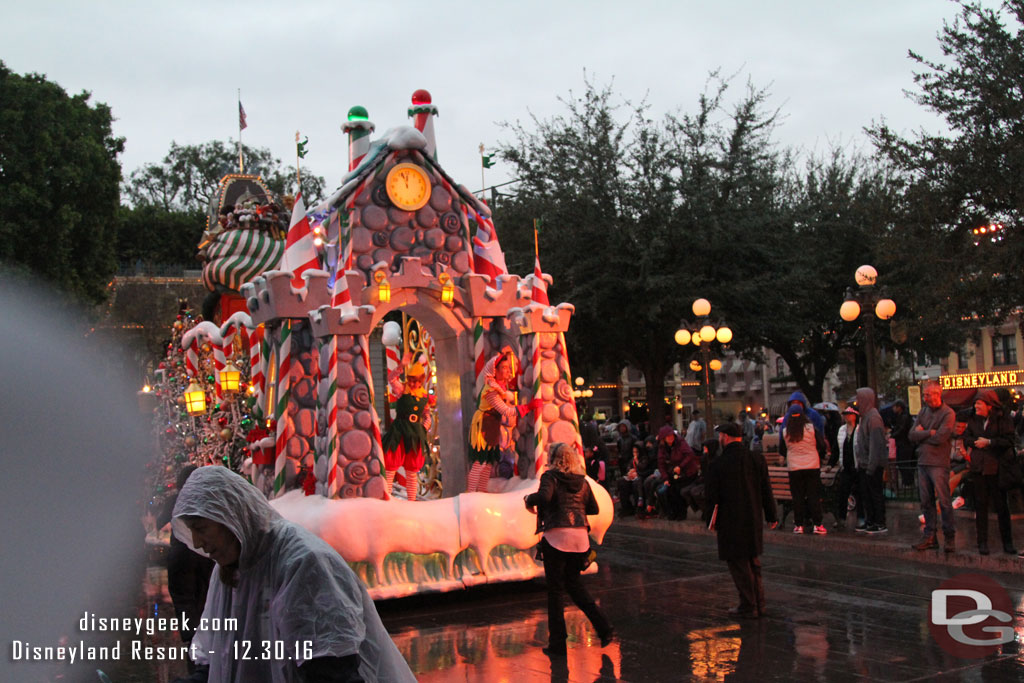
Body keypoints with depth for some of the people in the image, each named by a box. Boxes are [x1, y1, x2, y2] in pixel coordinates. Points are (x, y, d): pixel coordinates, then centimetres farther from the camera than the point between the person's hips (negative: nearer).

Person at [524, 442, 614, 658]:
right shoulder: (582, 481, 14)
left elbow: (545, 496, -21)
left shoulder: (550, 476, -2)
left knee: (556, 589, 3)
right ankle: (603, 627, 11)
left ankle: (558, 643, 6)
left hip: (557, 535, -5)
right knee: (574, 583, 21)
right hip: (580, 535, 5)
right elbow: (594, 508, 15)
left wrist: (529, 499, -1)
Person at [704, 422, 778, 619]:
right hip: (754, 520, 5)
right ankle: (759, 604, 22)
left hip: (731, 522, -5)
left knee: (739, 564, 4)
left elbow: (711, 497, -6)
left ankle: (748, 606, 7)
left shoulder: (717, 464, -11)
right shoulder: (757, 459, -1)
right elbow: (766, 490, 4)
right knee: (753, 562, 17)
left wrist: (711, 521, 6)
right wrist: (771, 516, 13)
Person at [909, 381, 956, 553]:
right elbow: (911, 435, 6)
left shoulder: (948, 413, -5)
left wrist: (922, 434, -2)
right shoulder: (923, 412, 15)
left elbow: (940, 437, -16)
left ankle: (949, 537, 4)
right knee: (926, 501, 7)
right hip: (922, 461, 6)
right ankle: (929, 536, 13)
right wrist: (930, 433, -8)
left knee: (944, 501, -4)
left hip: (939, 463, -6)